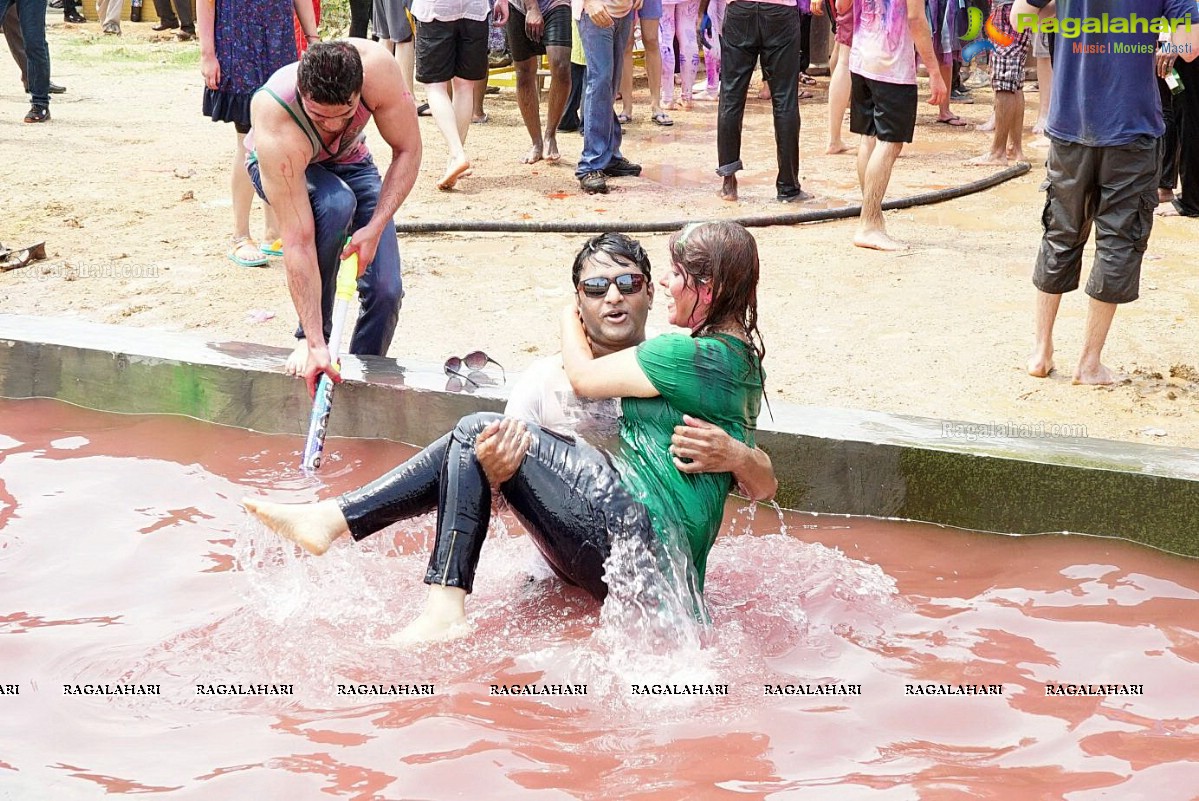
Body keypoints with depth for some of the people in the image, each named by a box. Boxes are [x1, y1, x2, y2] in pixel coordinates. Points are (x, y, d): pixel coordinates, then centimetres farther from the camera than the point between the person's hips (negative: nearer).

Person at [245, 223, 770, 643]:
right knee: (477, 448, 8)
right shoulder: (738, 353, 17)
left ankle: (445, 609, -14)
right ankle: (332, 518, 3)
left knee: (477, 434, -6)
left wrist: (569, 320, 21)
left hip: (641, 537, -10)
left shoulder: (697, 355, -12)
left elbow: (584, 378, 1)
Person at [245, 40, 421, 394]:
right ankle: (310, 337, -19)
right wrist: (315, 344, -42)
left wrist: (375, 228, -34)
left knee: (386, 289, -15)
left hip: (348, 160, 3)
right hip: (279, 169, -3)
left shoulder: (377, 66, -38)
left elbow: (408, 150, -22)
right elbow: (297, 242, -42)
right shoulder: (277, 130, -43)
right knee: (336, 202, -38)